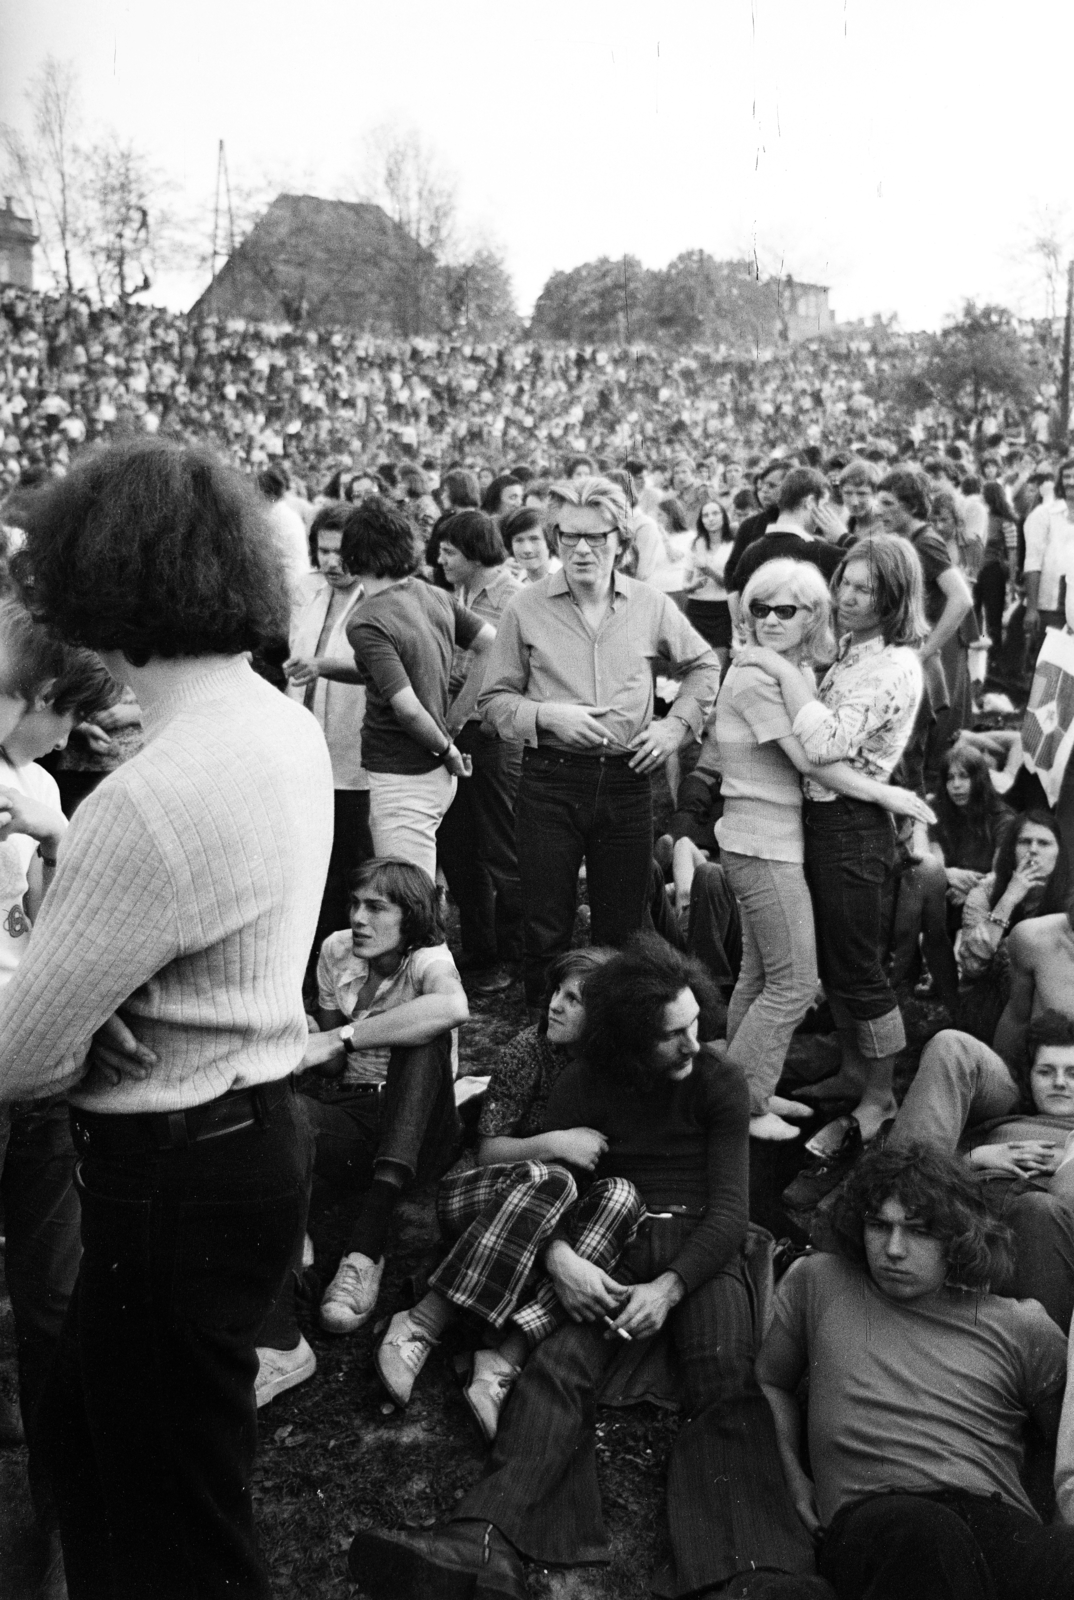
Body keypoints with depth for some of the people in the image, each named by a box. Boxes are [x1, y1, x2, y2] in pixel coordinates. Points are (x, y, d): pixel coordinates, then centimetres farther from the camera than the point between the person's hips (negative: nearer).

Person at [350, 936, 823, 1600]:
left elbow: (729, 1210, -3)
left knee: (727, 1378, -31)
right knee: (560, 1362, -28)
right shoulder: (583, 1089, 8)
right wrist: (558, 1256, -21)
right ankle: (485, 1543, -47)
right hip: (610, 1246, 1)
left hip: (700, 1247, -1)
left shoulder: (720, 1083, 3)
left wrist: (670, 1287, -19)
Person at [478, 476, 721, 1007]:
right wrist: (547, 715, -14)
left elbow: (704, 666, 17)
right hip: (549, 780, -1)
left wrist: (676, 724, 4)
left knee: (623, 927, 10)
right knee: (546, 927, 4)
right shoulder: (526, 609, -2)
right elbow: (494, 700, 2)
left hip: (626, 779, 2)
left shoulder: (650, 605, 3)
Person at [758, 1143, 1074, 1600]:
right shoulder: (818, 1283, 19)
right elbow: (768, 1380, 32)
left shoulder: (1021, 1327, 18)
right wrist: (791, 1474, 16)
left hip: (1001, 1521, 1)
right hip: (867, 1523, 0)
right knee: (925, 1533, -41)